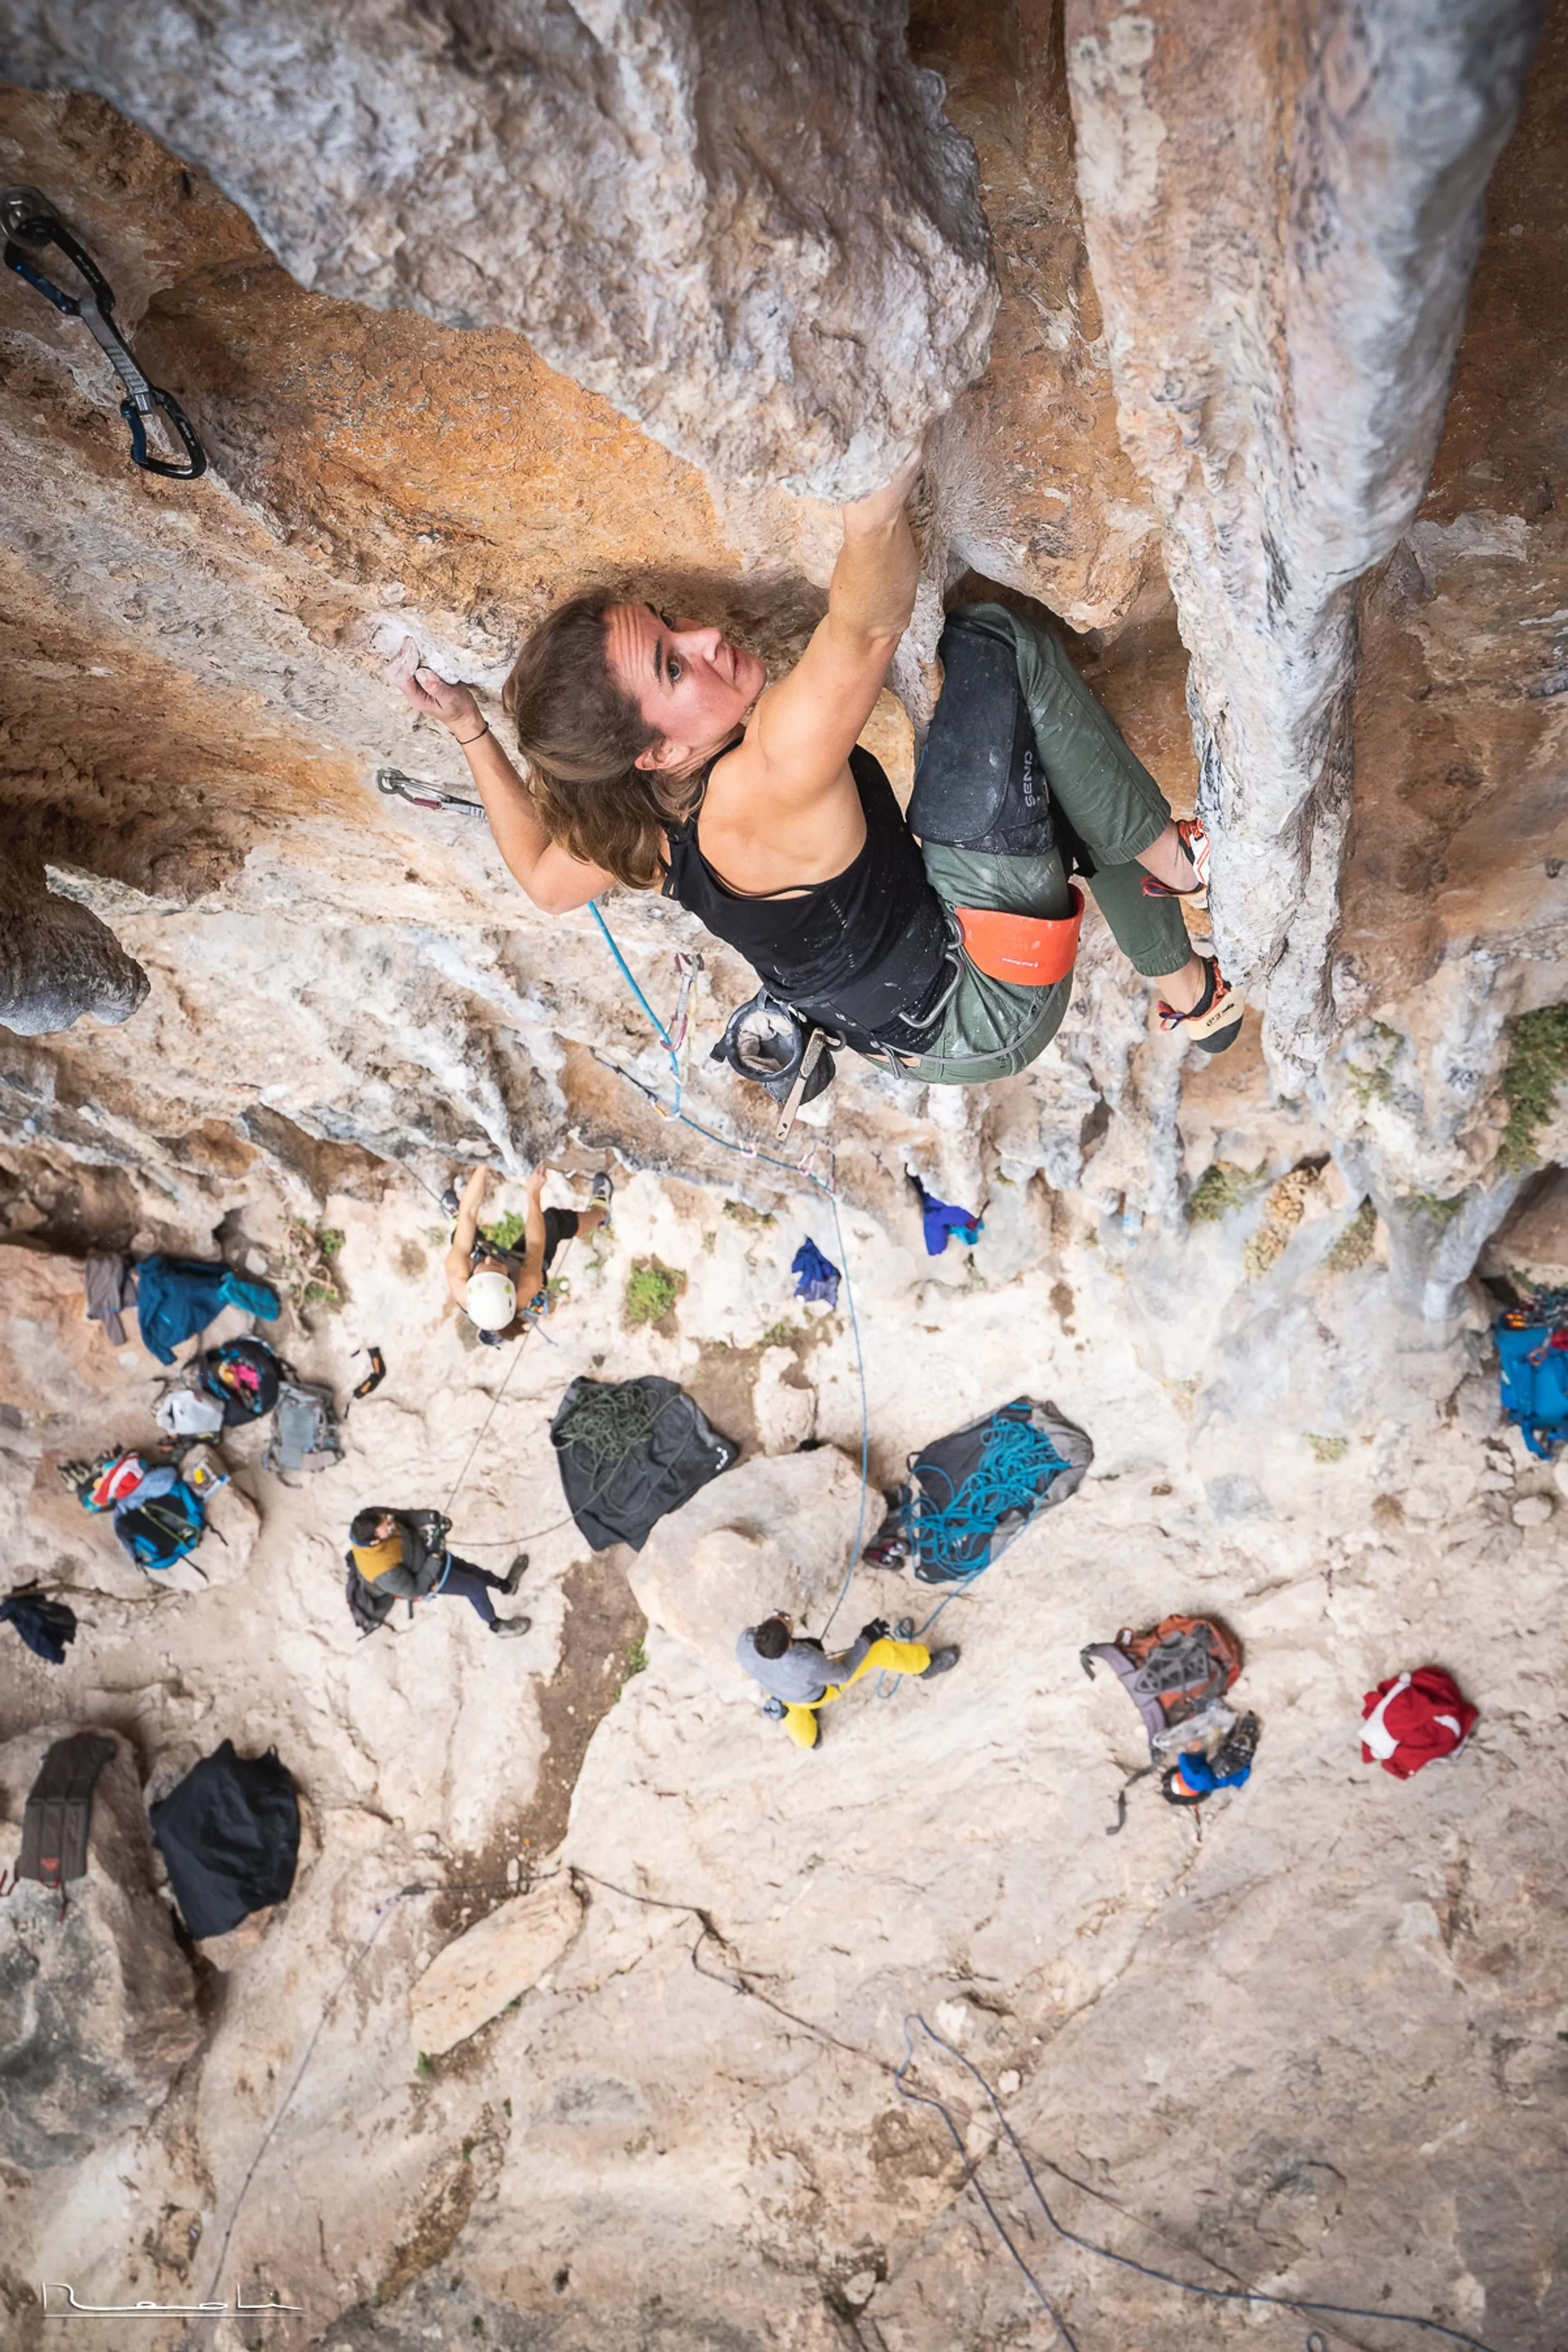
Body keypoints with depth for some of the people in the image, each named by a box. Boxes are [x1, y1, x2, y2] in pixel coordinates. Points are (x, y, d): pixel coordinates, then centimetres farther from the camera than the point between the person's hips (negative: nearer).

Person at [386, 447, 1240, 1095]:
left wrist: (470, 730, 8)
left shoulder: (632, 818, -9)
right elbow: (867, 625, -47)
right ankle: (1166, 861, 3)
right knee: (996, 649, -17)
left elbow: (546, 882, 13)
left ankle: (1184, 985, 29)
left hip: (916, 1029, 9)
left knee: (1063, 776, 22)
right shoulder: (761, 789, -34)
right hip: (988, 1015, -9)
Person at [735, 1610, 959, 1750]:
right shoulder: (809, 1664, -48)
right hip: (820, 1694, -3)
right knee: (880, 1649, 8)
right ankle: (927, 1664, 28)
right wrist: (866, 1639, -14)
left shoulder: (745, 1644, -38)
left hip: (782, 1698, 3)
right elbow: (844, 1673, -25)